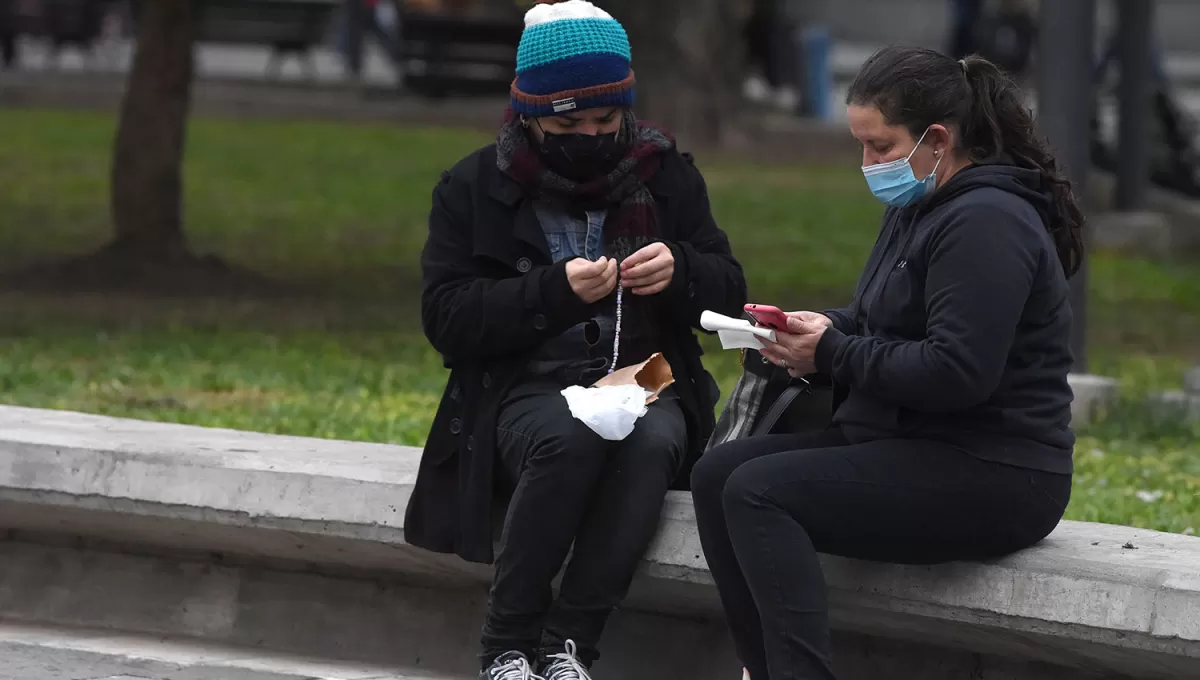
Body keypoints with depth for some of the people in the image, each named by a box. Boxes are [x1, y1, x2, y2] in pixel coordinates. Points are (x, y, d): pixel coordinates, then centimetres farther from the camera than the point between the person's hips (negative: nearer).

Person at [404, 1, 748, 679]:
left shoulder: (667, 176, 9)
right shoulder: (475, 188, 3)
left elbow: (729, 293, 10)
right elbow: (446, 317, -6)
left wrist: (680, 271, -14)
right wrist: (555, 291, -19)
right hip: (527, 393, -2)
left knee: (650, 443, -35)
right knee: (570, 438, -37)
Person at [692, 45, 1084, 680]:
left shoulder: (985, 223, -16)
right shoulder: (917, 210, 15)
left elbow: (956, 373, -25)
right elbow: (878, 320, 26)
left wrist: (832, 354, -15)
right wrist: (819, 326, 3)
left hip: (993, 478, -11)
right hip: (909, 445, 11)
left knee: (758, 492, -23)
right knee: (717, 474, -2)